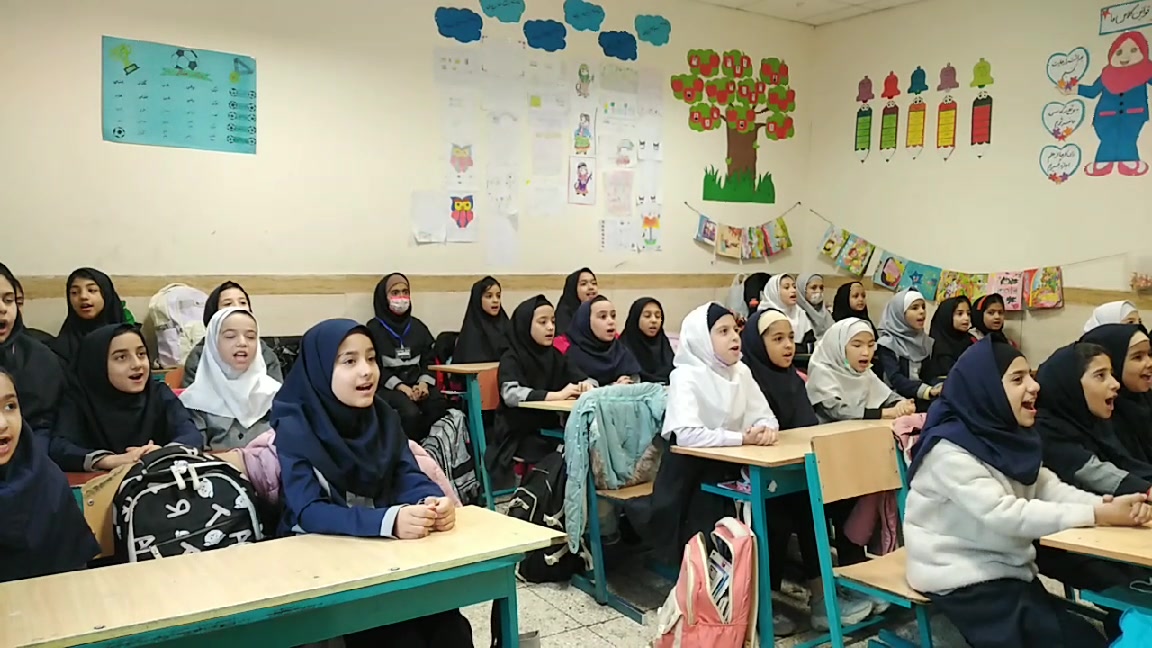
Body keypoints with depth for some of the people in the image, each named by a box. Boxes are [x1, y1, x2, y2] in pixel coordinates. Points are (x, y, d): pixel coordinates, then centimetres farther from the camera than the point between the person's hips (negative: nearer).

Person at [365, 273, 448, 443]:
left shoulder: (417, 326, 18)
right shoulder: (374, 328, 5)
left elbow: (428, 360, 13)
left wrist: (424, 383, -8)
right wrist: (400, 386, -16)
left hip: (417, 383, 4)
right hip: (387, 386, -4)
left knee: (440, 406, -28)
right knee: (411, 413, -34)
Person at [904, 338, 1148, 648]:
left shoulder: (1008, 437, 4)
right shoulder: (949, 451, -24)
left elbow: (1050, 489, -4)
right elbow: (1004, 514, -30)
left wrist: (1107, 505, -23)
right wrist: (1098, 515, -29)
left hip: (1007, 569, 8)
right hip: (962, 578, -8)